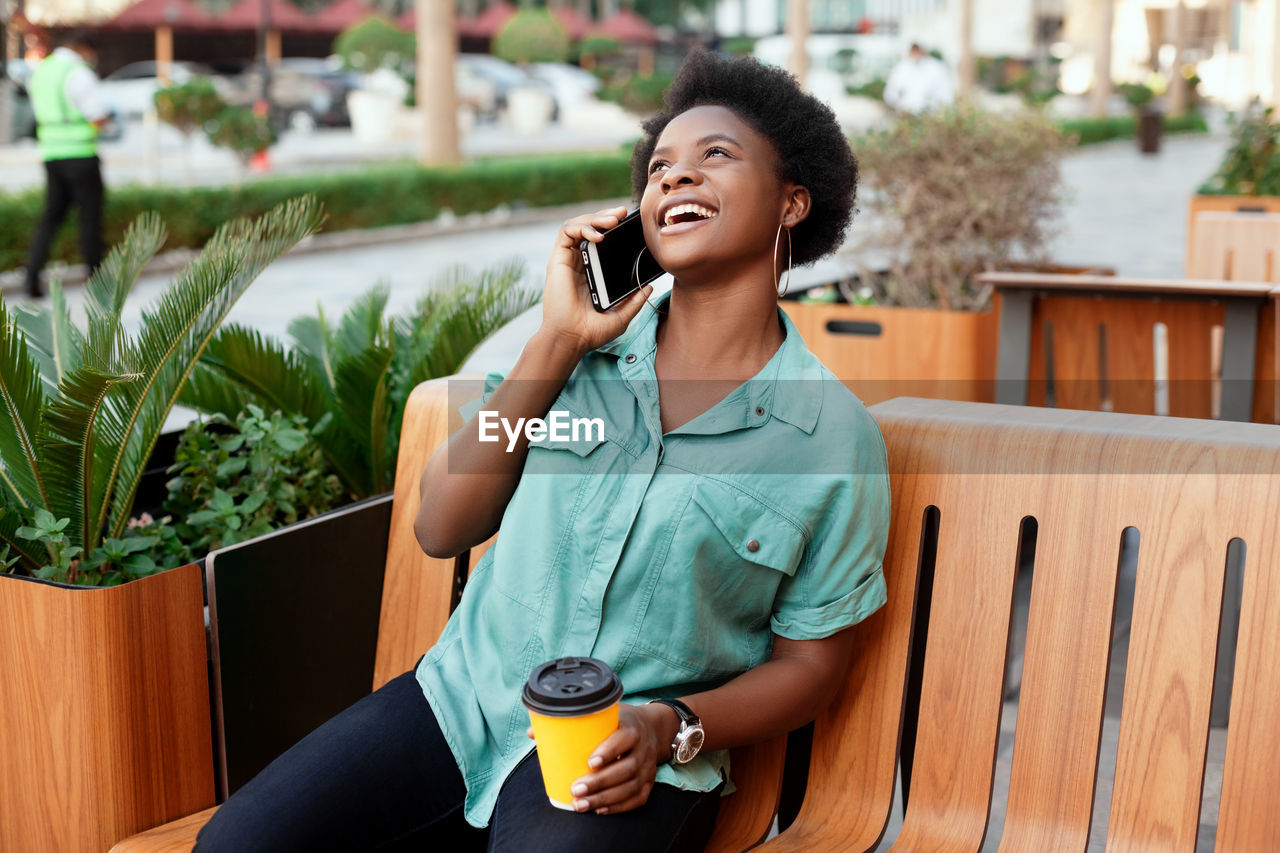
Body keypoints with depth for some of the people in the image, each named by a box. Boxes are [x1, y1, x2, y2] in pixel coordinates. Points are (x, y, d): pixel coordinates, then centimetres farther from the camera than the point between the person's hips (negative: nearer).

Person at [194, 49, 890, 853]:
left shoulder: (837, 438, -4)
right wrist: (554, 344, -8)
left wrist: (671, 727, -16)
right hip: (465, 694, 3)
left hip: (624, 756, -3)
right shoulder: (585, 349, 3)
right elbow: (441, 528, -1)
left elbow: (809, 662, 2)